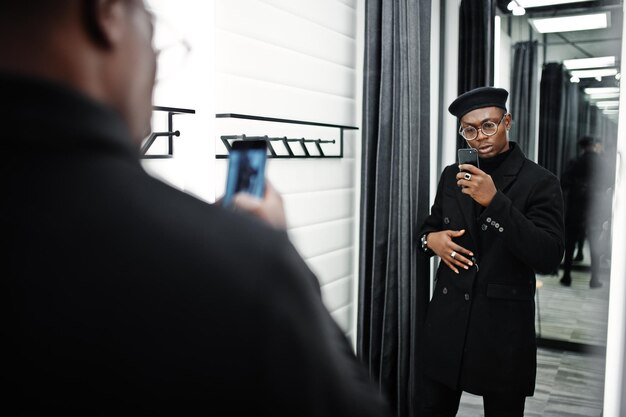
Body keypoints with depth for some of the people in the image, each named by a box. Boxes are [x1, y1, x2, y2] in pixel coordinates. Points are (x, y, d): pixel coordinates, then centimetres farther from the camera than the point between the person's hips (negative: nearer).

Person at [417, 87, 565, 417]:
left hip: (503, 326, -3)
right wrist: (431, 239, -6)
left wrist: (495, 201, -25)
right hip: (447, 320, 4)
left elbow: (549, 257, -17)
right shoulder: (451, 176, 7)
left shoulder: (539, 182, -8)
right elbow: (429, 227, 19)